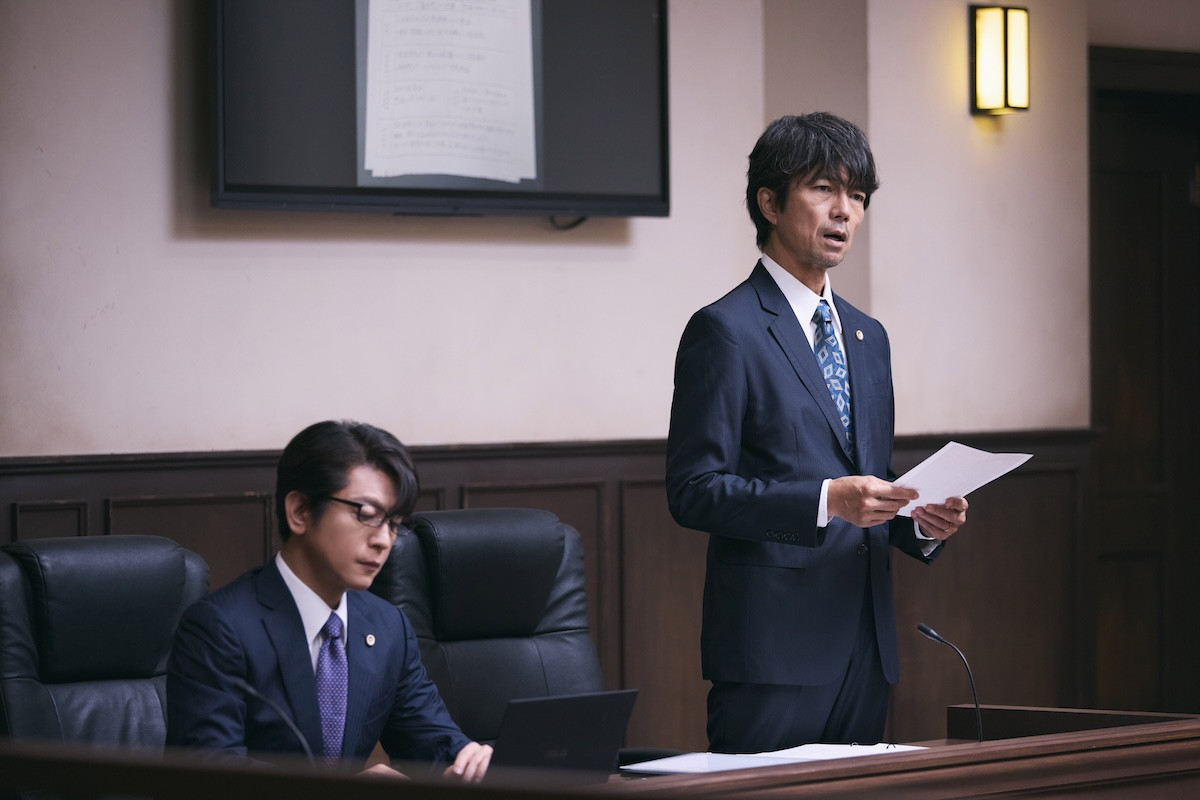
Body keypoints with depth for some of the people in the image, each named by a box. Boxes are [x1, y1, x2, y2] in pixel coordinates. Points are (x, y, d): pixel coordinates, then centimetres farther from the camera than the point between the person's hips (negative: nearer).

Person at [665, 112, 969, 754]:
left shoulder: (868, 338, 19)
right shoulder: (725, 330, -6)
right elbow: (694, 491, -12)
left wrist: (922, 522, 2)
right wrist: (825, 501, -22)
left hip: (864, 649, 7)